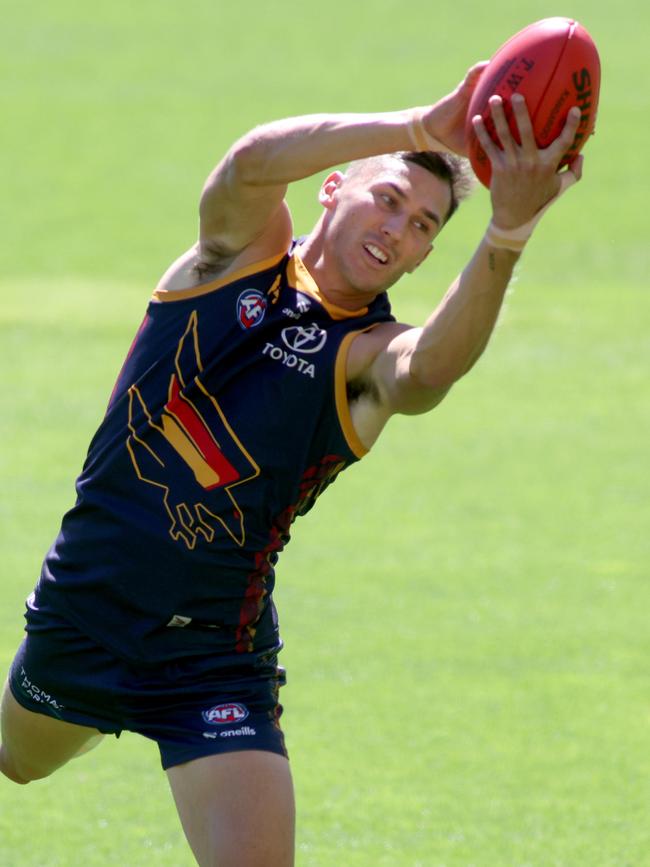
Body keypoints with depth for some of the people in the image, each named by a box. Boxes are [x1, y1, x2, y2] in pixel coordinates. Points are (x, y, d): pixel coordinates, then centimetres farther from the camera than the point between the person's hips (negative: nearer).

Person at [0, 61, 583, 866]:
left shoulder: (372, 354, -13)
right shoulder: (244, 249, -8)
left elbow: (427, 371, -40)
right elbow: (252, 162, -33)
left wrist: (507, 233, -58)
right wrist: (423, 128, -47)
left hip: (213, 657, -2)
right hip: (81, 606, 2)